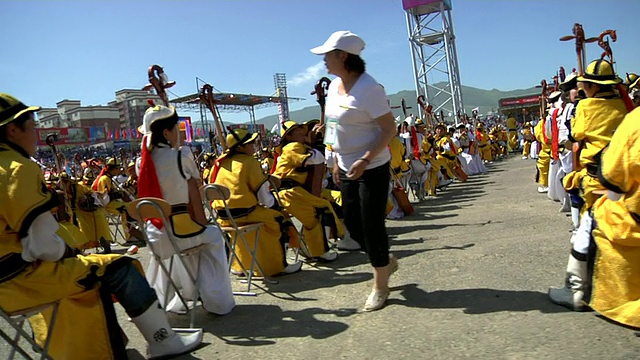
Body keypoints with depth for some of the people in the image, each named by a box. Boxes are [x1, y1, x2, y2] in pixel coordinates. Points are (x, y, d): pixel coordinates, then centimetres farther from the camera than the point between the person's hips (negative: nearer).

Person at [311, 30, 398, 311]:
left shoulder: (368, 88, -19)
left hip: (372, 168, -8)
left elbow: (390, 129, -19)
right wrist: (338, 160, 14)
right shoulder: (334, 86, 7)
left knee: (371, 225, 0)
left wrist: (365, 160, -27)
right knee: (352, 222, 13)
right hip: (347, 167, 8)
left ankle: (380, 285, 20)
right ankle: (386, 260, 39)